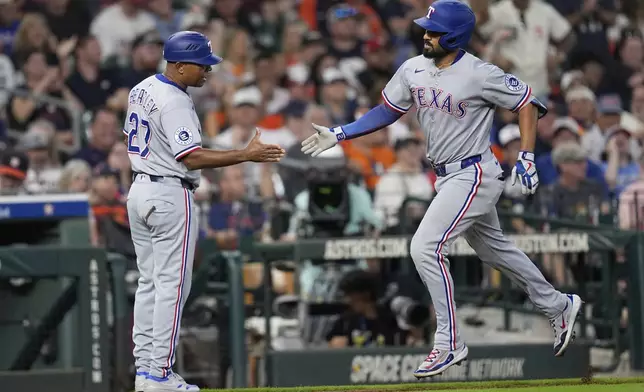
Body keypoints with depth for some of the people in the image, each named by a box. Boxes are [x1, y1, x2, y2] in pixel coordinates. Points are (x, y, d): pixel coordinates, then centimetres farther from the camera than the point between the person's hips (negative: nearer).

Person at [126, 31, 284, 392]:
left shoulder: (141, 90, 11)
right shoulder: (175, 102, -19)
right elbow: (193, 158, -25)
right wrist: (247, 155, -25)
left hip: (139, 191, 10)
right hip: (170, 196, -10)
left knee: (150, 281, 13)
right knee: (172, 284, -6)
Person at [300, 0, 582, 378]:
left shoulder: (479, 74, -21)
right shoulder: (413, 70, 0)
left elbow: (527, 102, -11)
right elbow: (388, 111, 13)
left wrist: (527, 157, -16)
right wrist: (339, 134, 5)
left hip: (474, 175, -8)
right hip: (448, 177, 8)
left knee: (425, 247, -17)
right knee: (494, 249, 21)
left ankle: (450, 344, -9)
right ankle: (559, 306, 41)